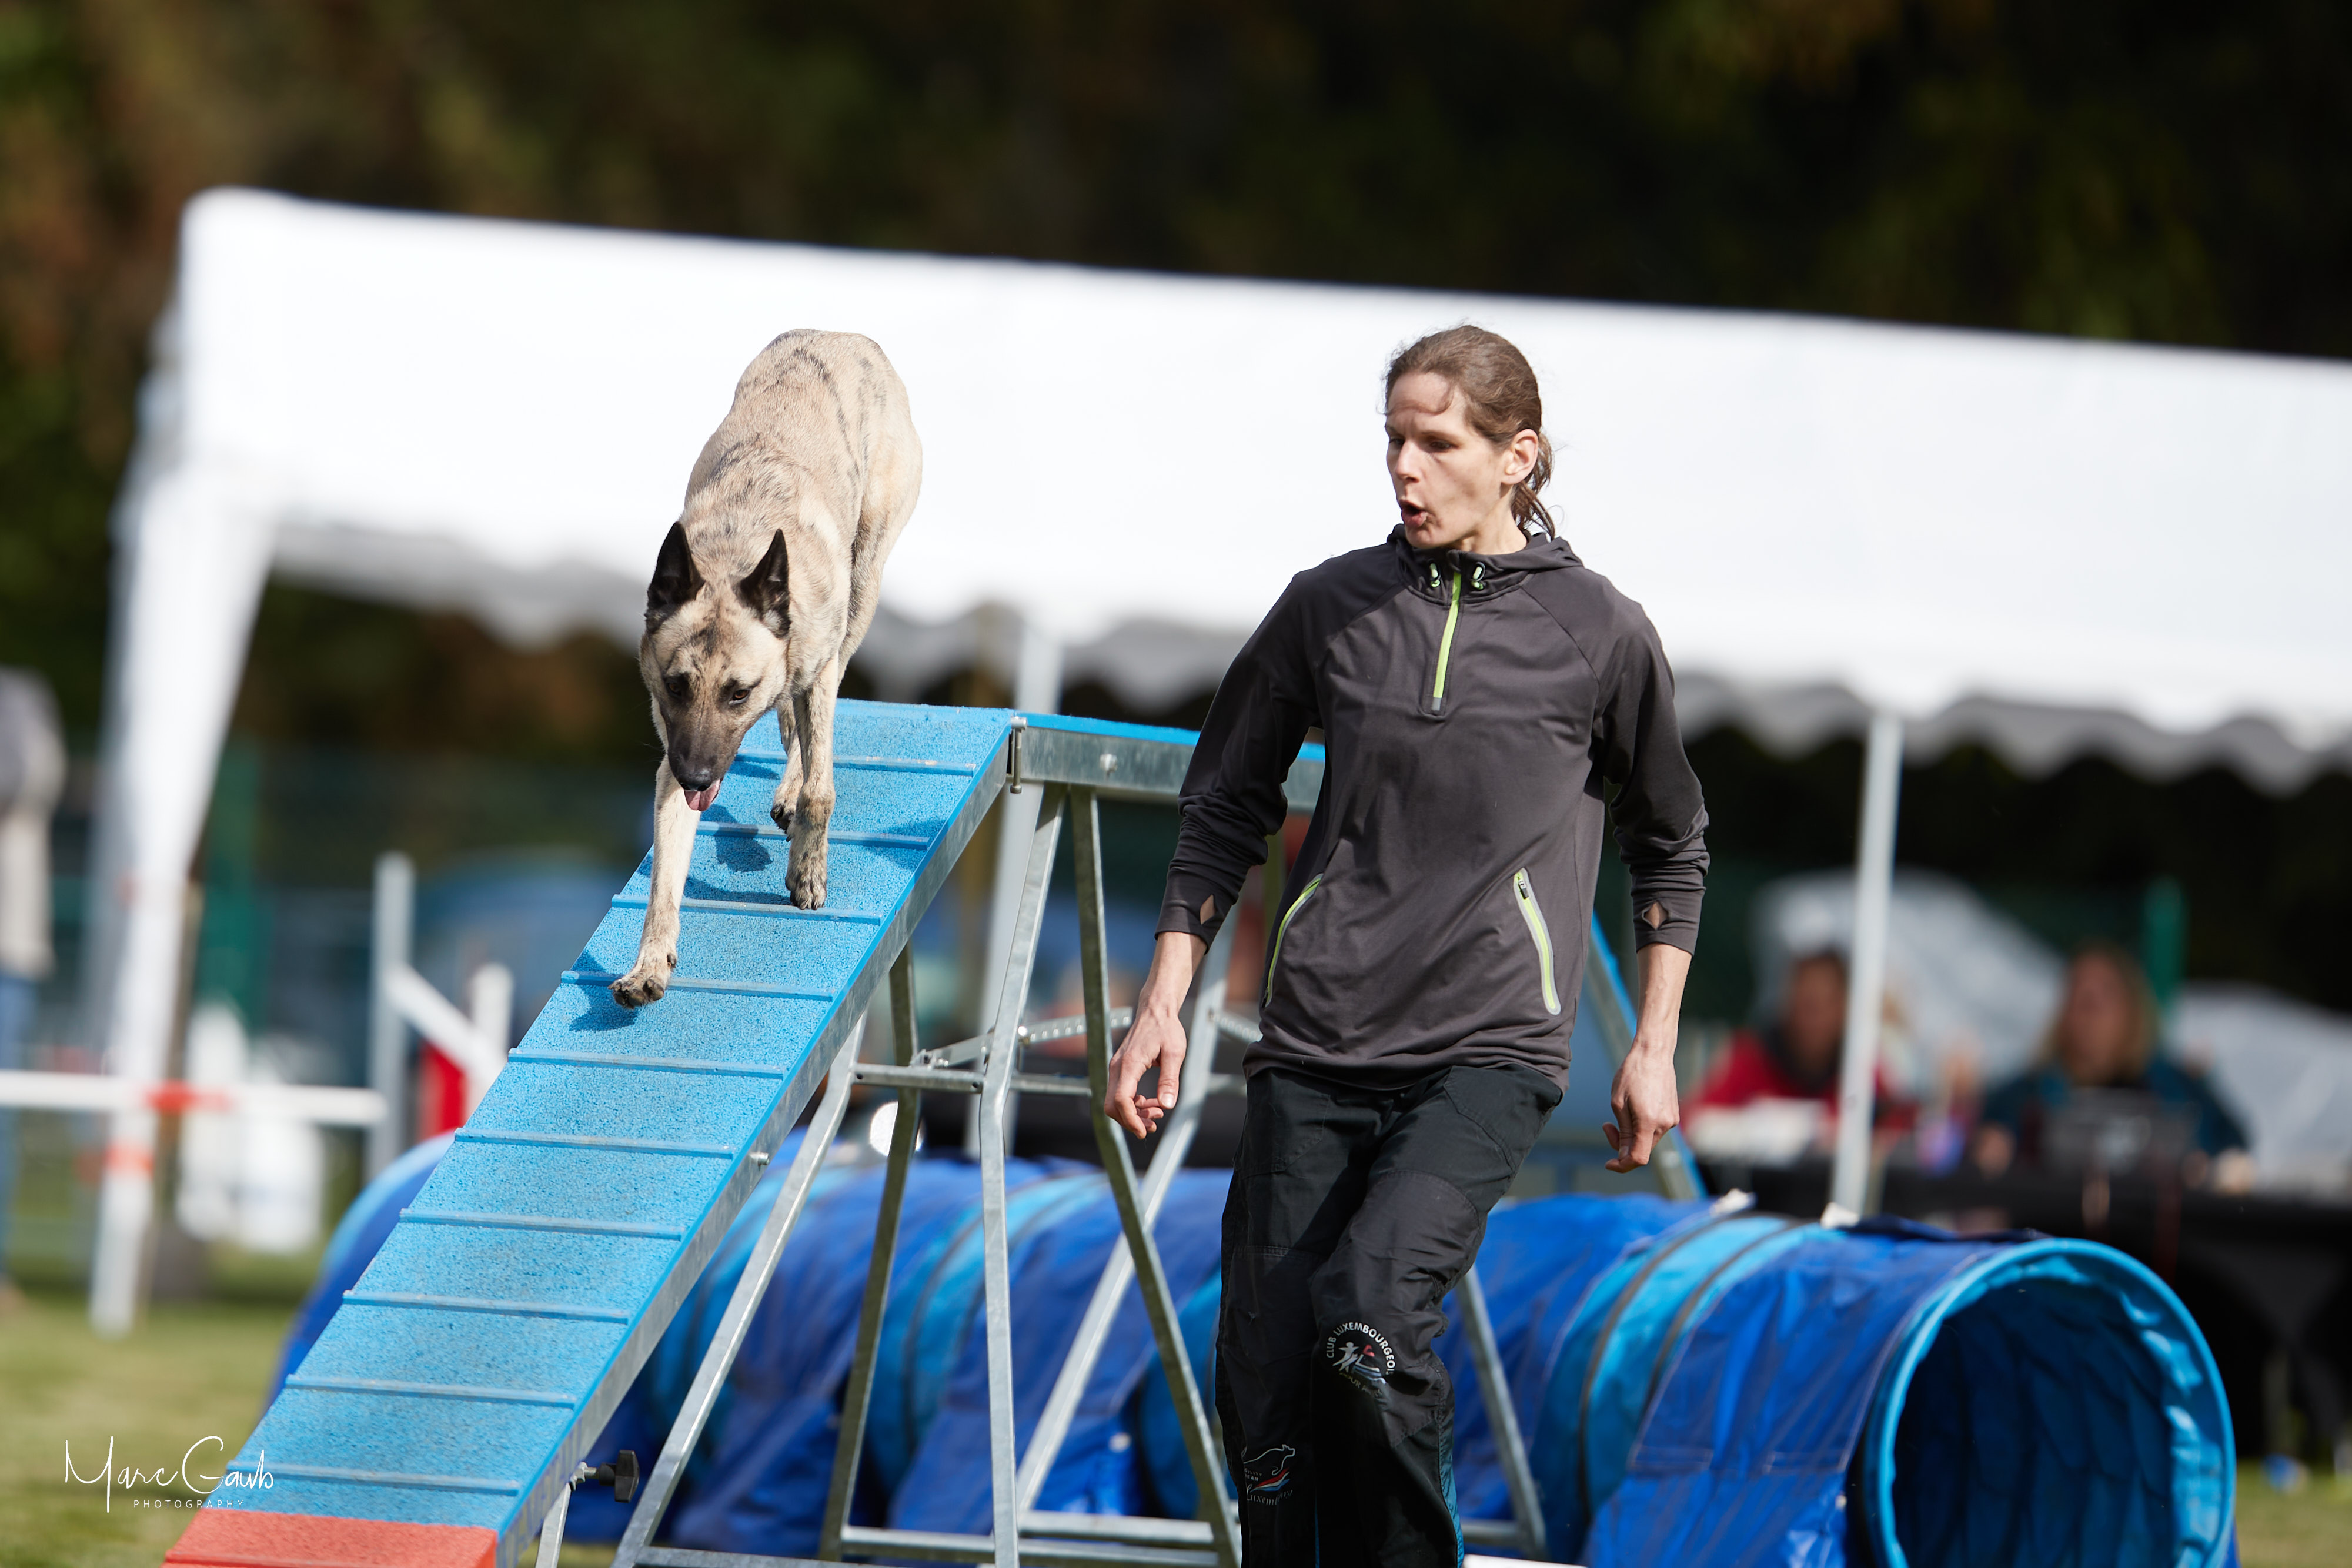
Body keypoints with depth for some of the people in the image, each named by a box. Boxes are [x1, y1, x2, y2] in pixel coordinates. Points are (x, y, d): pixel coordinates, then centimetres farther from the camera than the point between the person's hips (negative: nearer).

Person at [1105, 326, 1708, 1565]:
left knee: (1370, 1307, -26)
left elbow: (1670, 849, 15)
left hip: (1490, 1053, -3)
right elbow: (1224, 812, 17)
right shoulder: (1330, 608, 7)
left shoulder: (1598, 635, 1)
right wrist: (1164, 1003, 12)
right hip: (1315, 1048, 3)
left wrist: (1653, 1050, 13)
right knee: (1264, 1378, -2)